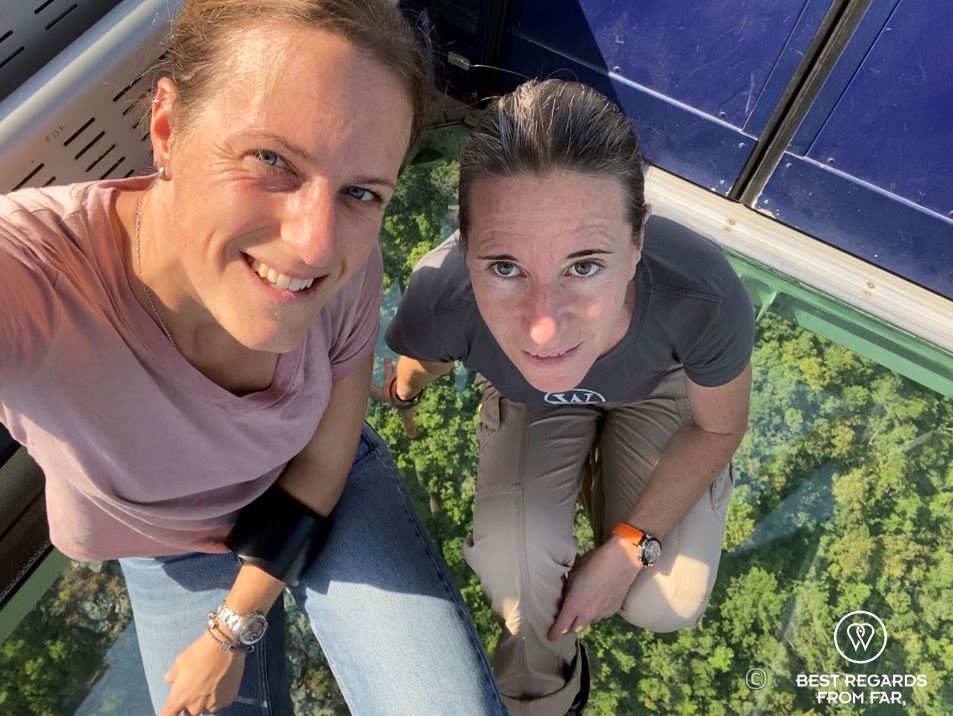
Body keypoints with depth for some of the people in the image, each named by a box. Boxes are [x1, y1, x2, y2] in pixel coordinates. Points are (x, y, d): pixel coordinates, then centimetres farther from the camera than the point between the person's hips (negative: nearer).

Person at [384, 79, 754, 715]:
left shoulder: (704, 299, -41)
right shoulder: (441, 298, -41)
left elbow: (720, 427, -17)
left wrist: (627, 551, -16)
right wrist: (404, 394, 8)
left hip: (660, 390, 1)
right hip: (528, 398, 0)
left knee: (665, 606, -8)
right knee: (512, 567, -22)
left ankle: (606, 471, 24)